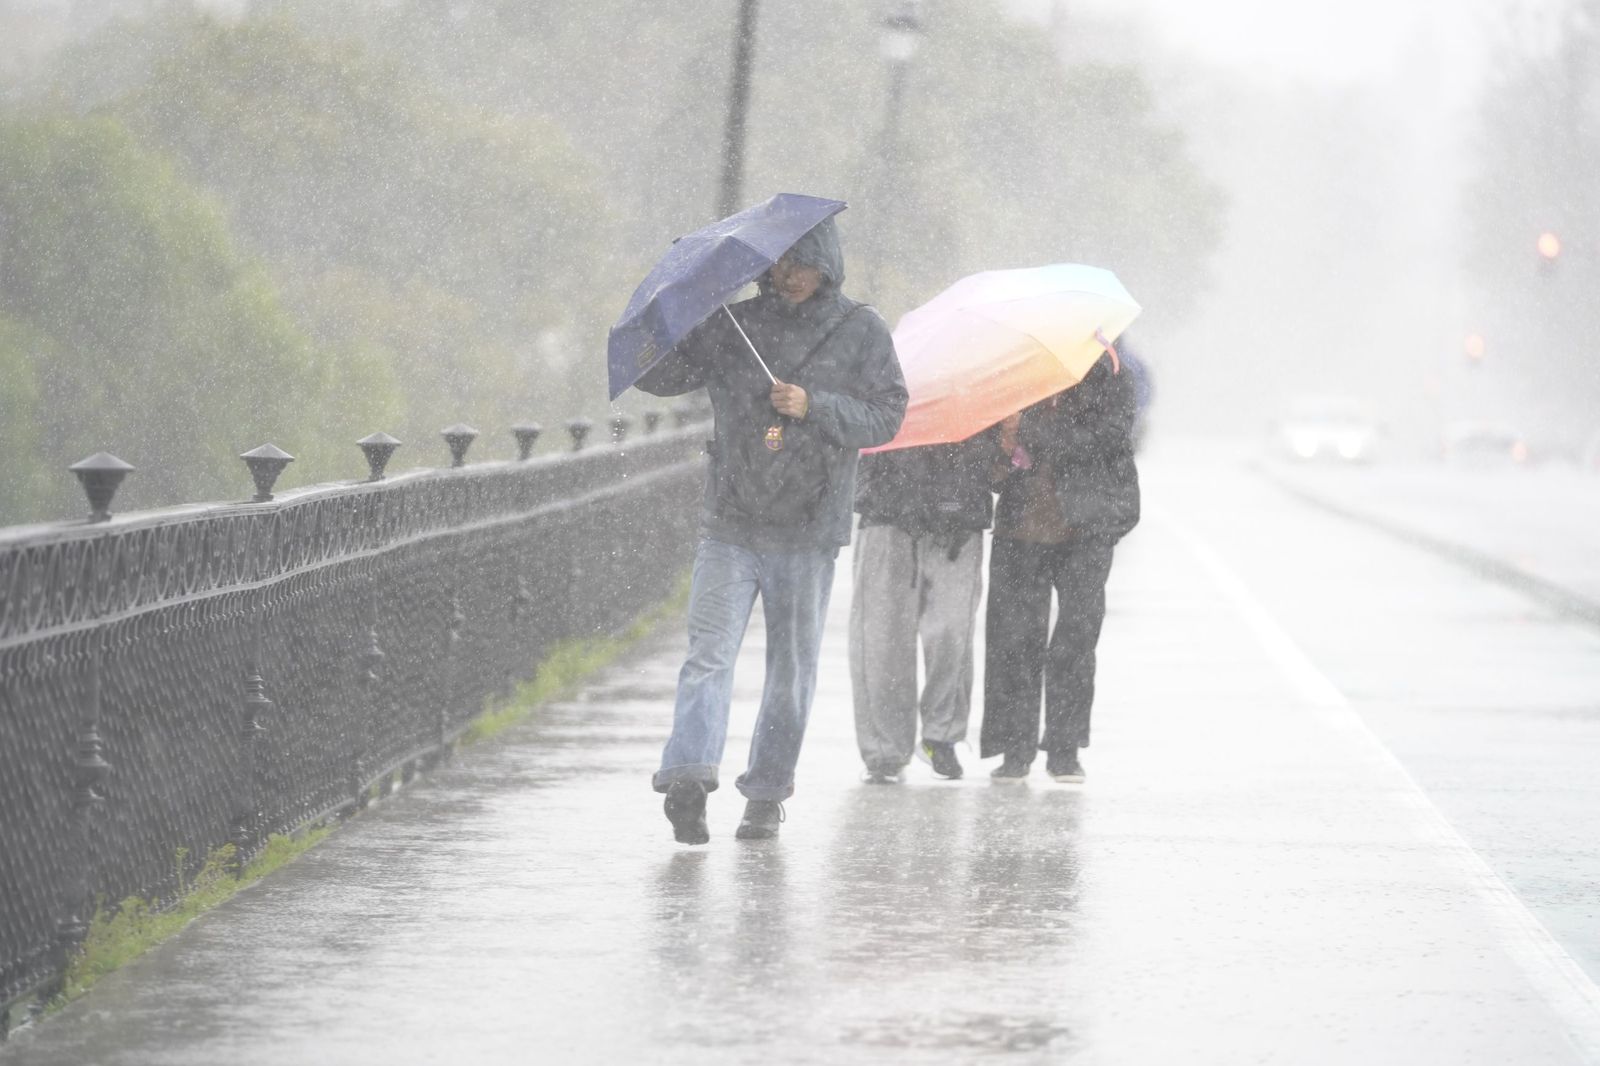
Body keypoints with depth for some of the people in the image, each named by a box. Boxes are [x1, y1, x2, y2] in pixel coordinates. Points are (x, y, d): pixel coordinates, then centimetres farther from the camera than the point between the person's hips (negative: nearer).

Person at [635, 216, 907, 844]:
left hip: (808, 531, 0)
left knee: (791, 667, 7)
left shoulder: (862, 333, 3)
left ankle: (767, 793, 18)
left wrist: (813, 407, -15)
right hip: (730, 524, 0)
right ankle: (689, 779, -25)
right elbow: (657, 376, 7)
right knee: (710, 651, -14)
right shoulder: (730, 326, 6)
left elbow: (886, 416, -2)